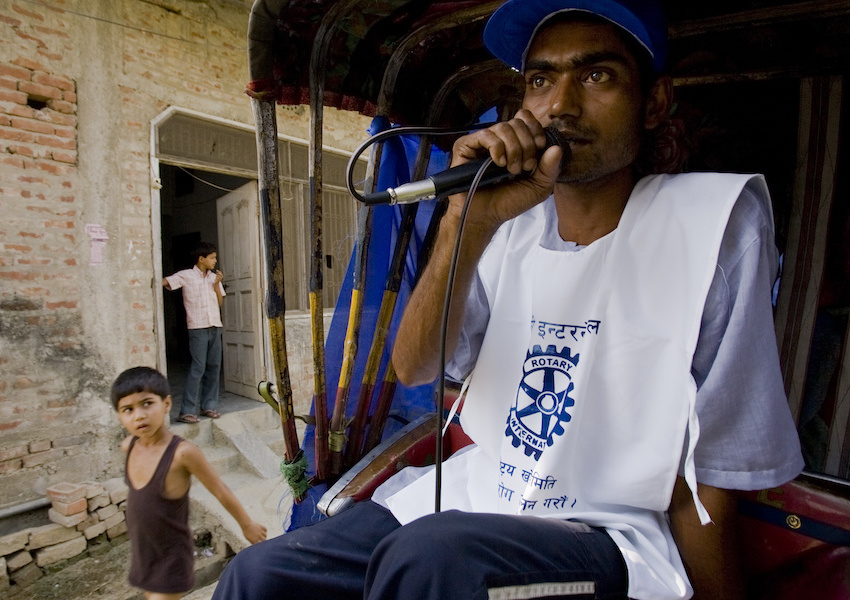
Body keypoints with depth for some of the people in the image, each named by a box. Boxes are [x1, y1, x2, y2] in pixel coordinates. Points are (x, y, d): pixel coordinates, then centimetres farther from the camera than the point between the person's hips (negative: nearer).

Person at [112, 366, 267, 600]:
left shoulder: (183, 452, -27)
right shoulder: (129, 446, -9)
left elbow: (220, 491, -15)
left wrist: (247, 525, -5)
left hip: (170, 559, -6)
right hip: (141, 552, 6)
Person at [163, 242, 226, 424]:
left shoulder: (214, 277, 14)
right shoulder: (186, 275, 0)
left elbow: (220, 303, 10)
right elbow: (164, 282, -5)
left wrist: (216, 285, -1)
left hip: (215, 327, 5)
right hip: (197, 327, -5)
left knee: (214, 366, 6)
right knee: (198, 367, -9)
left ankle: (209, 405, 17)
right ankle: (187, 411, -2)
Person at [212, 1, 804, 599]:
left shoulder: (714, 225, -12)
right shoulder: (511, 224, 0)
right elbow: (413, 369, -11)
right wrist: (467, 223, -23)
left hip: (613, 532, -3)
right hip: (478, 488, 4)